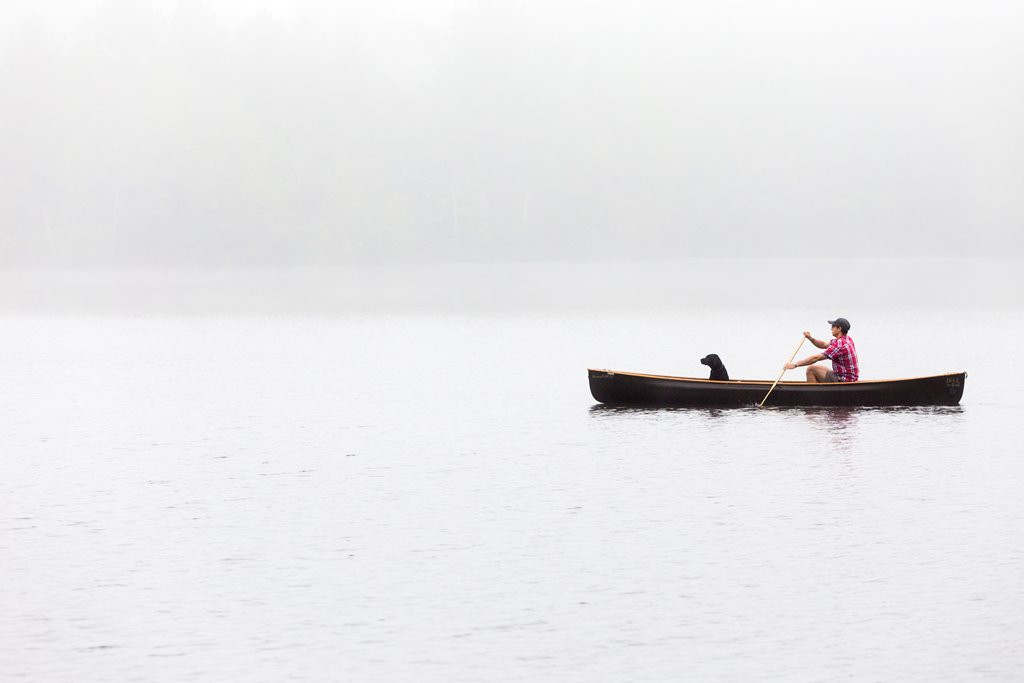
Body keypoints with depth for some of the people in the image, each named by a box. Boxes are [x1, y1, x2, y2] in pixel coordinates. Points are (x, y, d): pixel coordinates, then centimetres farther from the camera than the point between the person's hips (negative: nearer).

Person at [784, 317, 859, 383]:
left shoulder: (839, 345, -23)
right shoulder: (847, 339, 8)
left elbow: (816, 358, -22)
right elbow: (824, 345, 15)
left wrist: (795, 364, -17)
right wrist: (811, 338, -1)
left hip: (843, 381, -10)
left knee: (811, 369, -7)